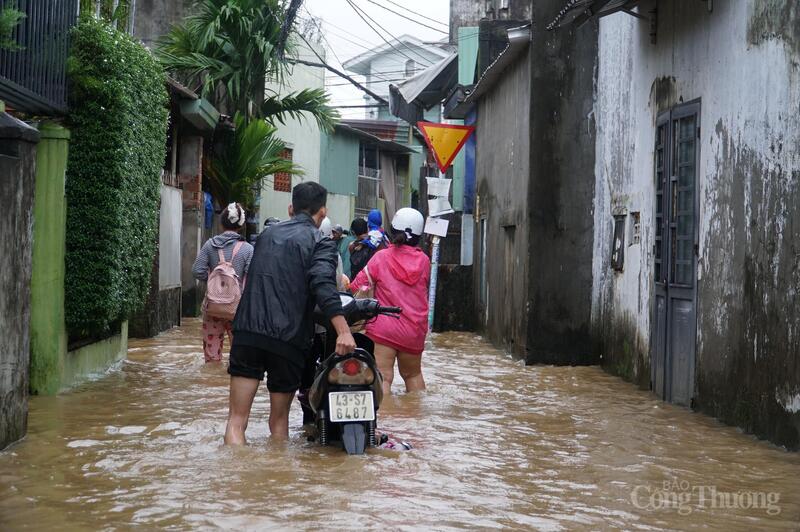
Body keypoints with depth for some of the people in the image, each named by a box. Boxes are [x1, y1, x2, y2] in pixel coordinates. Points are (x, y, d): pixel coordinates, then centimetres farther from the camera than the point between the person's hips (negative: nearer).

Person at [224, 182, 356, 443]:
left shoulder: (268, 233, 17)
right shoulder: (320, 243, -1)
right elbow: (323, 285, -19)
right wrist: (343, 331, -28)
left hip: (248, 332, 3)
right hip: (288, 339, -3)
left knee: (236, 421, -2)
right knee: (279, 421, 14)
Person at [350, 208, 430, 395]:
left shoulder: (382, 257, -4)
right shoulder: (424, 261, 2)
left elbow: (358, 286, -1)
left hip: (384, 329, -3)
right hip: (414, 330, 3)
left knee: (383, 377, -9)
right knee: (413, 374, 21)